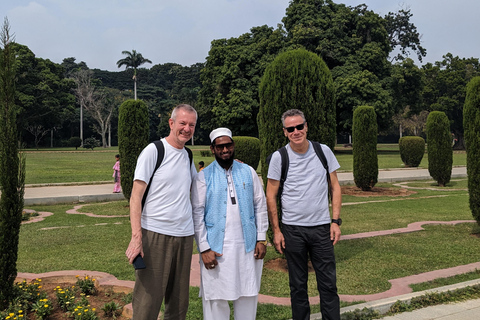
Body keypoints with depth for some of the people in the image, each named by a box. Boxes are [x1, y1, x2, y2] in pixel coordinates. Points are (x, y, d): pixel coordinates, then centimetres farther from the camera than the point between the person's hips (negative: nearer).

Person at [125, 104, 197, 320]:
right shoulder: (153, 151, -5)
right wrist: (136, 237, -18)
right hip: (155, 235, -6)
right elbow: (136, 197, -9)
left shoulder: (188, 156, 13)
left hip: (185, 236, 6)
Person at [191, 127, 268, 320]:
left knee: (248, 295, 11)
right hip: (216, 248, -2)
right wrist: (204, 248, -9)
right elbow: (197, 214, -3)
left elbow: (260, 205, 8)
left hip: (248, 246, 2)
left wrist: (261, 239, 2)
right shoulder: (203, 177, 0)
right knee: (216, 298, 4)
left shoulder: (248, 172, 7)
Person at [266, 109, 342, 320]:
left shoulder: (323, 152, 1)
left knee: (328, 283, 5)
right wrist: (276, 231, -3)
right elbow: (270, 196, 1)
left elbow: (335, 187, 7)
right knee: (298, 284, 11)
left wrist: (336, 220, -1)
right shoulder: (279, 158, -3)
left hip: (321, 227, 1)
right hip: (292, 229, -1)